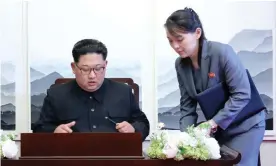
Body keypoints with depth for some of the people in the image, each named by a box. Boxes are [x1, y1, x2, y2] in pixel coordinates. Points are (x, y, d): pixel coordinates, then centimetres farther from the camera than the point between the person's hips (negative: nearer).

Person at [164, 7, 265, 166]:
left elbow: (242, 94, -24)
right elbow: (187, 106, 0)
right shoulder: (181, 64, -4)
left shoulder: (222, 52, -23)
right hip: (217, 128, 6)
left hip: (244, 126, -5)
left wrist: (212, 123, -27)